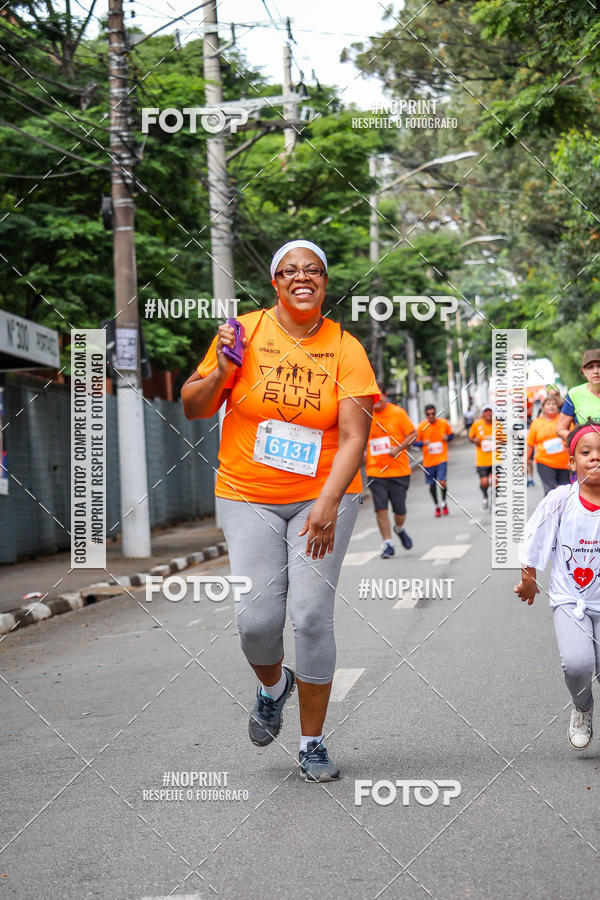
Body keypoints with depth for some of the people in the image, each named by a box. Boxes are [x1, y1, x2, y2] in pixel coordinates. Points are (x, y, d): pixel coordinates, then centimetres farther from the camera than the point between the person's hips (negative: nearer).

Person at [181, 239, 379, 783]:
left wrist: (328, 502, -24)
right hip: (248, 497, 1)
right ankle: (273, 686, 26)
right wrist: (222, 373, -14)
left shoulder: (345, 348, -4)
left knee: (312, 615, -9)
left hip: (322, 497, -1)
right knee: (257, 619, -10)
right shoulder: (244, 332, -1)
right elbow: (194, 408, 6)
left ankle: (313, 743, 10)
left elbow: (354, 437, -11)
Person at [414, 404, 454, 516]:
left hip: (442, 458, -1)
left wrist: (447, 438, -11)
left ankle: (444, 502, 12)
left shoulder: (444, 423, -3)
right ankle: (436, 506, 30)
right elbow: (415, 442, -1)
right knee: (432, 485, 8)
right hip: (428, 460, 1)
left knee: (442, 482, -15)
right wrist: (423, 443, -23)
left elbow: (451, 434, 13)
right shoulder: (421, 426, -6)